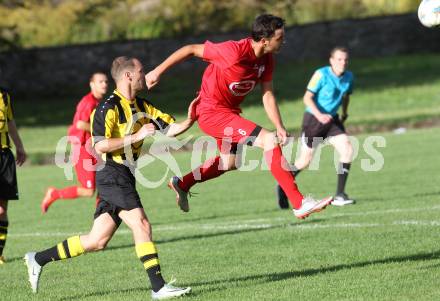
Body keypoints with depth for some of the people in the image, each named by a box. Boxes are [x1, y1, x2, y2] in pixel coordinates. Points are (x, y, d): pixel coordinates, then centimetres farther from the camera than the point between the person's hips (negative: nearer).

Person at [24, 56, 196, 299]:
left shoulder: (141, 106, 14)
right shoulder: (109, 107, -12)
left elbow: (170, 128, 14)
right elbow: (99, 146, -20)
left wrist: (189, 121, -5)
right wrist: (136, 137, -21)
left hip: (124, 179, 9)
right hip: (113, 175, -9)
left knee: (97, 241, 8)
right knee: (141, 226, -16)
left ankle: (38, 259, 17)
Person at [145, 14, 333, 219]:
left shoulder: (266, 60, -5)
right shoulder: (234, 52, -28)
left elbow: (268, 94, 1)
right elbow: (191, 50, -20)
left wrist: (279, 126, -11)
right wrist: (158, 71, -14)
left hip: (229, 110, 10)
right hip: (212, 112, -10)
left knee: (229, 162, 30)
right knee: (269, 140, -22)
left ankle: (182, 184, 50)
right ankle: (299, 204, -23)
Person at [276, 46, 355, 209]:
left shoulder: (348, 77, 0)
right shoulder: (321, 74, -18)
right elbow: (307, 98, -17)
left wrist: (344, 113, 18)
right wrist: (319, 115, -28)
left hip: (332, 119, 5)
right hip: (313, 119, -5)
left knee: (347, 149, -16)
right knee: (305, 159, 1)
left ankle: (339, 195, -12)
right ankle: (283, 187, 28)